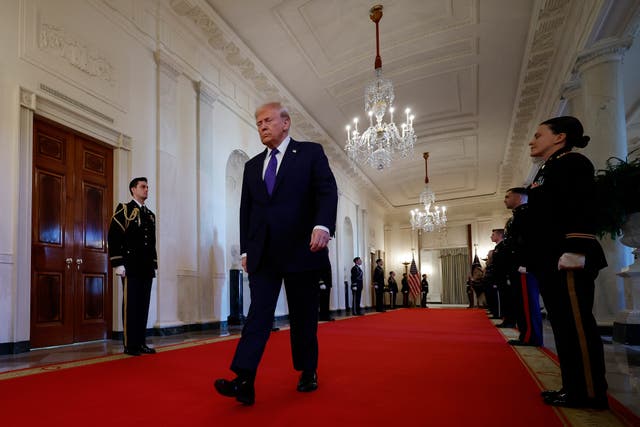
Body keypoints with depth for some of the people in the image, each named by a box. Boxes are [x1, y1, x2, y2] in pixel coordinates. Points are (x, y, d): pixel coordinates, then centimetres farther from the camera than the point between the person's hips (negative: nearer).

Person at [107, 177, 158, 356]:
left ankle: (141, 343, 14)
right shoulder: (124, 209, -1)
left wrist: (154, 264, 15)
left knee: (143, 305, 8)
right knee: (131, 305, -2)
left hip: (146, 268, 6)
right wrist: (118, 264, -15)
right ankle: (130, 345, 4)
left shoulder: (150, 214, 19)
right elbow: (113, 237, -9)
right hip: (131, 267, -6)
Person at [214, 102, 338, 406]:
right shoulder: (252, 166, 17)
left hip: (300, 250, -3)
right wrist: (245, 249, 9)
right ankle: (244, 381, -9)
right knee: (258, 314, -5)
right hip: (263, 254, 3)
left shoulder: (311, 152, 4)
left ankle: (308, 372, 25)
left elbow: (327, 191, -9)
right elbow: (246, 210, 16)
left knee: (303, 315, 8)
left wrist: (323, 225, -27)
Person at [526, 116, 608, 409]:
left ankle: (590, 393, 4)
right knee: (563, 324, 11)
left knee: (577, 324, -5)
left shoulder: (573, 162, -3)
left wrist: (575, 250, -24)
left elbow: (581, 210, -15)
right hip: (549, 262, 10)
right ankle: (574, 387, 18)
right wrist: (530, 261, 20)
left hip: (568, 260, -10)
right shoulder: (546, 171, 23)